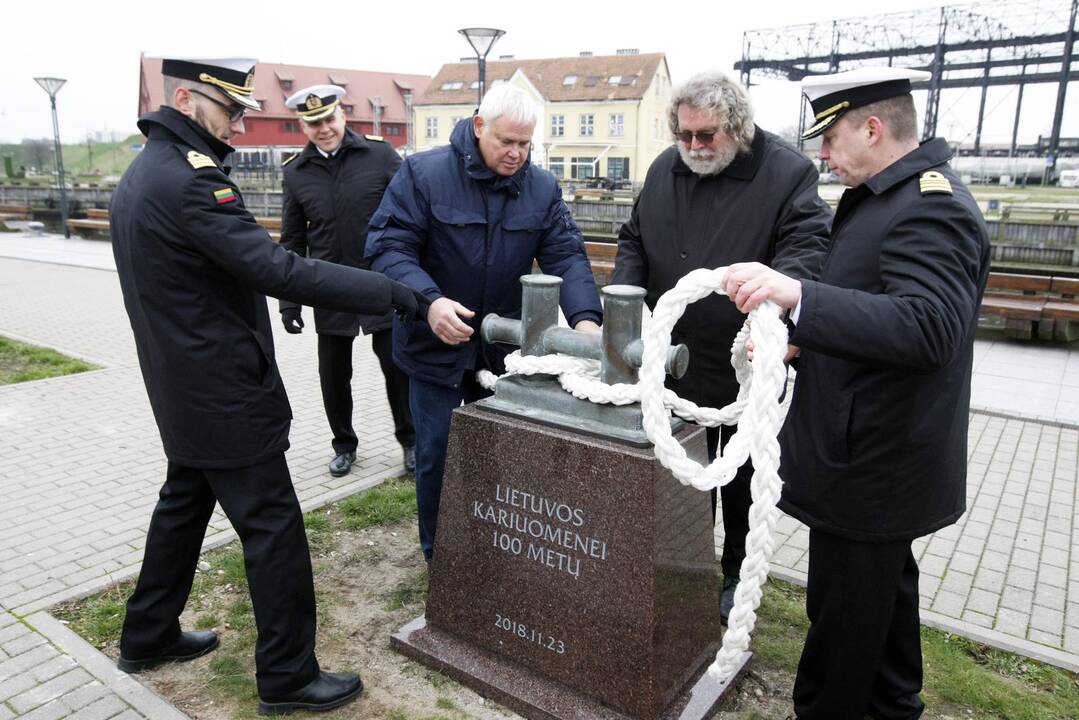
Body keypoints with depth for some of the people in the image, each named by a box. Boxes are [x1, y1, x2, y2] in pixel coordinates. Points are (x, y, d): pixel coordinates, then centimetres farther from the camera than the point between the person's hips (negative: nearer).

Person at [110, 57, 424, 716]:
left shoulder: (142, 173, 12)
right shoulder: (189, 178, -21)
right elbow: (280, 271, -30)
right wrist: (400, 296, -30)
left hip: (183, 390, 10)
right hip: (227, 396, -10)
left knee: (184, 505, 23)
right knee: (274, 530, -1)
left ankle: (148, 637, 39)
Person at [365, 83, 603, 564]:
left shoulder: (542, 189, -1)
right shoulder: (423, 174, -12)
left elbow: (567, 257, -8)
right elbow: (388, 247, -17)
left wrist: (584, 318, -26)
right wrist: (429, 301, -34)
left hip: (506, 348, 4)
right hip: (436, 345, -3)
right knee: (437, 456, 8)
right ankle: (438, 557, 31)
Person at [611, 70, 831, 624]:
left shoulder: (788, 172, -11)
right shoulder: (665, 169, 5)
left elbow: (807, 245, -19)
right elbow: (633, 241, 12)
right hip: (676, 360, 5)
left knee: (740, 480, 14)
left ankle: (738, 574, 35)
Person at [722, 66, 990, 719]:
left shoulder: (931, 207, -22)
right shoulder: (896, 195, 10)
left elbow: (929, 328, -35)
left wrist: (797, 294, -44)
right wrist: (800, 340, 11)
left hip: (872, 462, -11)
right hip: (880, 448, 11)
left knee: (843, 610, 4)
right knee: (885, 586, 27)